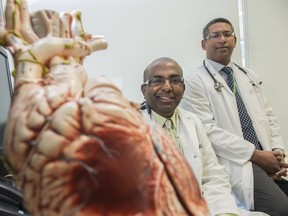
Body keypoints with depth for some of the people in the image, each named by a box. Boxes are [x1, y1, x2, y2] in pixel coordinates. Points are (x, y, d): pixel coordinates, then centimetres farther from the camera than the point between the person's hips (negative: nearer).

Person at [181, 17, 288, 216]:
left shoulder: (249, 76, 19)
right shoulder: (196, 81, -3)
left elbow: (268, 116, 17)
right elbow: (208, 130, -12)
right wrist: (255, 154, -13)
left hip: (268, 158, 7)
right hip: (235, 161, -6)